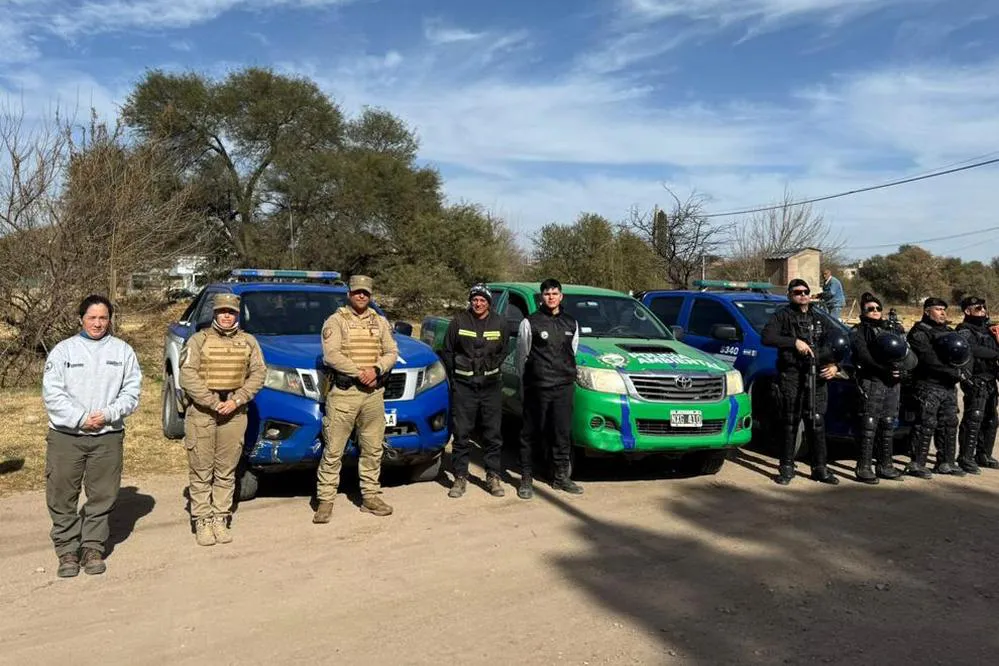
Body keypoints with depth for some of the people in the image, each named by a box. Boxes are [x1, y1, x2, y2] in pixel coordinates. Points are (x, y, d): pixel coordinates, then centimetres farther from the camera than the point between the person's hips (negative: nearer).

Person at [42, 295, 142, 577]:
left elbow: (131, 392, 1)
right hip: (65, 436, -1)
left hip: (108, 436, 1)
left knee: (103, 496, 7)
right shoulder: (63, 350, 3)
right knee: (62, 496, 3)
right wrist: (80, 418, -13)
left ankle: (93, 548, 20)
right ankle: (67, 550, 15)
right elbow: (52, 393, -3)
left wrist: (107, 414, -14)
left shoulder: (123, 351, 6)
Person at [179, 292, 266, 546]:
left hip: (234, 413, 2)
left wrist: (236, 401, -10)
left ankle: (221, 519, 16)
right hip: (201, 411, -2)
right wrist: (212, 403, -14)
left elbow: (258, 373, 3)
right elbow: (187, 375, -6)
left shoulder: (248, 342, 10)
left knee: (226, 471, 7)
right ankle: (202, 521, 10)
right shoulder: (198, 340, 3)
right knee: (200, 472, 2)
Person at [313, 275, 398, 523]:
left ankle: (370, 496, 21)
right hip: (343, 393, -4)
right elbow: (331, 355, -12)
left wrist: (376, 369, -12)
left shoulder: (380, 322, 14)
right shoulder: (335, 321, 1)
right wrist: (359, 373, -17)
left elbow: (392, 352, 8)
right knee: (333, 450, -3)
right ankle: (325, 500, 5)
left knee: (373, 449, 10)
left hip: (374, 394, 5)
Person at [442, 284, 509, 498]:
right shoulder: (458, 322, 0)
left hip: (491, 385, 1)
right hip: (463, 385, -1)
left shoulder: (500, 323, 4)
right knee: (461, 433, 1)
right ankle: (460, 477, 11)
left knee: (493, 433, 5)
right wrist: (454, 376, 6)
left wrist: (492, 369, 8)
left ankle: (493, 476, 16)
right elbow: (448, 351, 7)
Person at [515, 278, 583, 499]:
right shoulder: (530, 323, -1)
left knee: (563, 432, 8)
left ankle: (561, 477, 20)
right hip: (537, 387, -4)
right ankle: (526, 479, 10)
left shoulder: (571, 323, 13)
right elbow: (521, 356, 5)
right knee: (531, 434, 1)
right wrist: (524, 385, 7)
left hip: (564, 387, 4)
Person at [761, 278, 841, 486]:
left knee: (817, 424, 3)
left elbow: (828, 347, 21)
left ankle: (820, 469, 10)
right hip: (790, 377, -4)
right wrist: (794, 342, -19)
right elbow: (767, 337, -14)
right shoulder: (783, 316, 3)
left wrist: (833, 366, 3)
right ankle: (787, 468, 9)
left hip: (817, 377, 4)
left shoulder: (818, 318, 20)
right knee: (790, 424, 1)